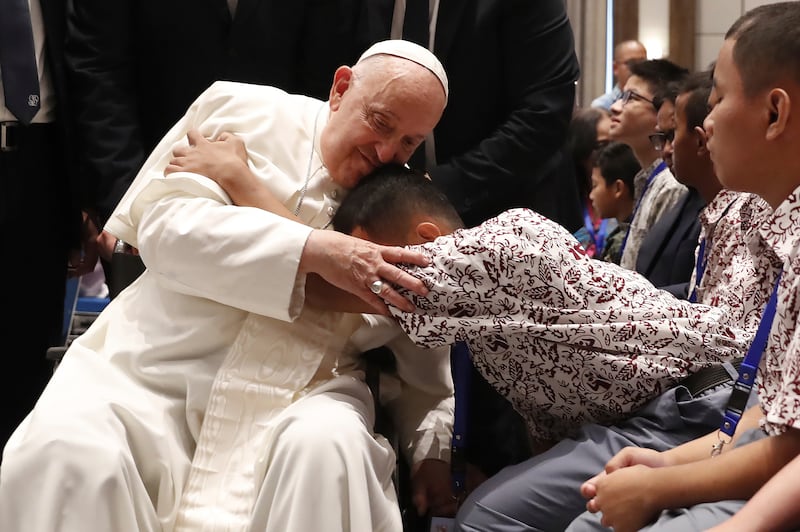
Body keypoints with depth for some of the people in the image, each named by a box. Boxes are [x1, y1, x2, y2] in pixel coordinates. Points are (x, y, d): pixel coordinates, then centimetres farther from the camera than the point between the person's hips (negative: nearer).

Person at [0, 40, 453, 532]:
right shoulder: (244, 112, 1)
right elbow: (166, 224, -13)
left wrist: (431, 445, 2)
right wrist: (312, 251, -22)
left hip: (300, 389, 1)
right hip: (160, 363, -1)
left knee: (327, 446, -33)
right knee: (68, 454, -28)